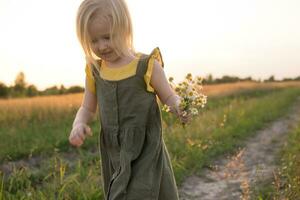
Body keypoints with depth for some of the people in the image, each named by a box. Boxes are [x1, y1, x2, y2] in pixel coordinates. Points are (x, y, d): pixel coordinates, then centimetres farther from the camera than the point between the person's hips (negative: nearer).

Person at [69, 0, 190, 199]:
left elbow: (170, 97, -2)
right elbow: (87, 108, 12)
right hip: (114, 156, 5)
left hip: (146, 154, -4)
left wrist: (180, 107, -25)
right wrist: (78, 125, -10)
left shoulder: (147, 66, -11)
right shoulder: (95, 71, 2)